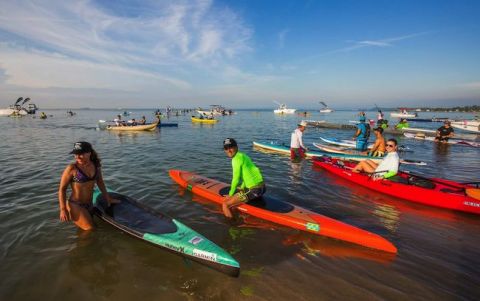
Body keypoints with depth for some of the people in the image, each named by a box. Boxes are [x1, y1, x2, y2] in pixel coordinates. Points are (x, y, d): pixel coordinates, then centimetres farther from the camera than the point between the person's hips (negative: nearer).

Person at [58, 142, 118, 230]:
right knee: (90, 229, -7)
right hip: (75, 205, -6)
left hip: (89, 205, 6)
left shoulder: (96, 165, -2)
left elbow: (100, 182, 10)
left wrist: (108, 198, 13)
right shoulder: (72, 169, -15)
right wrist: (63, 209, -13)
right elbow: (62, 189, -10)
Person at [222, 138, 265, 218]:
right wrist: (242, 188, 27)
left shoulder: (237, 159, -12)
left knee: (225, 204, -10)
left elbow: (236, 179, -12)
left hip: (253, 190, -10)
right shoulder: (243, 155, 14)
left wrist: (230, 194, 0)